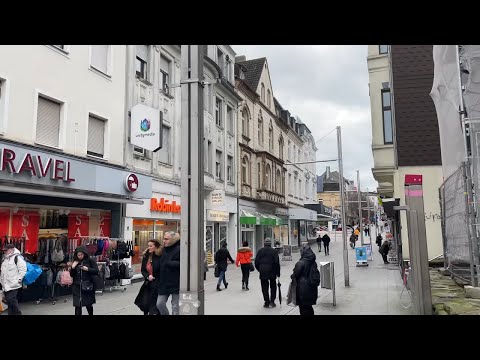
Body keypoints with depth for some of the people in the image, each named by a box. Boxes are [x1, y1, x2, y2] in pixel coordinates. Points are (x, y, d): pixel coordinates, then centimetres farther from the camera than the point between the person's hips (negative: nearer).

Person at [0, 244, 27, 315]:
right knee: (8, 300, 12)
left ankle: (17, 313, 0)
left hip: (13, 284, -9)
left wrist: (19, 279, -16)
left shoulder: (17, 257, -11)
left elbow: (23, 269, -16)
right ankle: (11, 313, 22)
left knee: (11, 299, -12)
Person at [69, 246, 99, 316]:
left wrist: (87, 269, -20)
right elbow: (72, 275, 8)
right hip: (77, 286, 2)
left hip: (87, 286, -2)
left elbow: (96, 271, -7)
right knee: (78, 305, -4)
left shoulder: (91, 260, -2)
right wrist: (72, 267, -8)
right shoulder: (75, 262, 7)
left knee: (88, 304, 9)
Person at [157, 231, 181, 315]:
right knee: (160, 303, 7)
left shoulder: (179, 249, -14)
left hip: (175, 283, -7)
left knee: (175, 306, 5)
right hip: (164, 283, 7)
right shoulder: (164, 249, 10)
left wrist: (169, 263, -18)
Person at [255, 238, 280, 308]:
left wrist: (259, 269, 16)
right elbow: (277, 262, -7)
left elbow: (256, 262, 1)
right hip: (272, 271, -1)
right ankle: (272, 301, 12)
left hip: (263, 272, 1)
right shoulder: (274, 251, -3)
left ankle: (266, 302, 9)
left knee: (264, 287, 8)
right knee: (273, 286, 16)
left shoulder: (260, 251, 2)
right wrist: (278, 273, -1)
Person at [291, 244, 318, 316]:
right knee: (309, 305, 19)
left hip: (303, 288, -6)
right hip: (312, 287, 6)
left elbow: (296, 274, -12)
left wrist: (292, 276, 10)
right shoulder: (313, 262, 0)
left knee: (303, 306, 7)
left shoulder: (301, 263, -20)